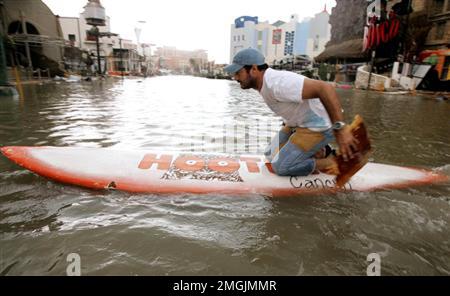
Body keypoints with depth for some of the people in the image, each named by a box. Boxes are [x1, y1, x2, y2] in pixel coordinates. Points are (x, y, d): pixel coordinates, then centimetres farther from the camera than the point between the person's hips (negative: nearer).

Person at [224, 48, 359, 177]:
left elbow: (325, 88, -38)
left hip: (317, 126, -10)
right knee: (271, 156, 14)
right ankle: (319, 152, 16)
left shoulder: (277, 83, -31)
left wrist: (340, 129, -41)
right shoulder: (264, 83, 2)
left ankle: (330, 163, 6)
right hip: (299, 123, 10)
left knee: (280, 167, -9)